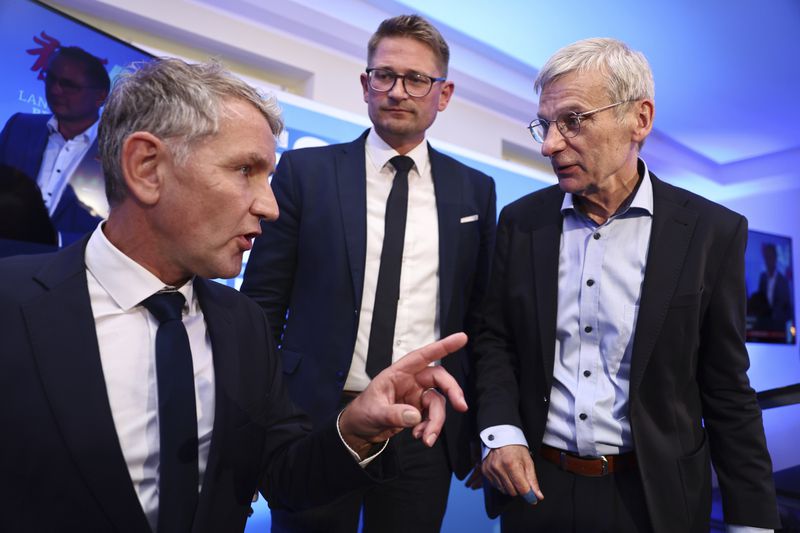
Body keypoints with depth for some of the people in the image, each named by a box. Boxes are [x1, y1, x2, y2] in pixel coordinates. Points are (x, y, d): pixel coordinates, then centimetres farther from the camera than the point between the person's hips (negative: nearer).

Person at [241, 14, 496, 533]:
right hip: (313, 421, -1)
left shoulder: (475, 190, 4)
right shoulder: (304, 171, -2)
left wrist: (479, 428, 6)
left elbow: (478, 316, 7)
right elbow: (263, 301, -1)